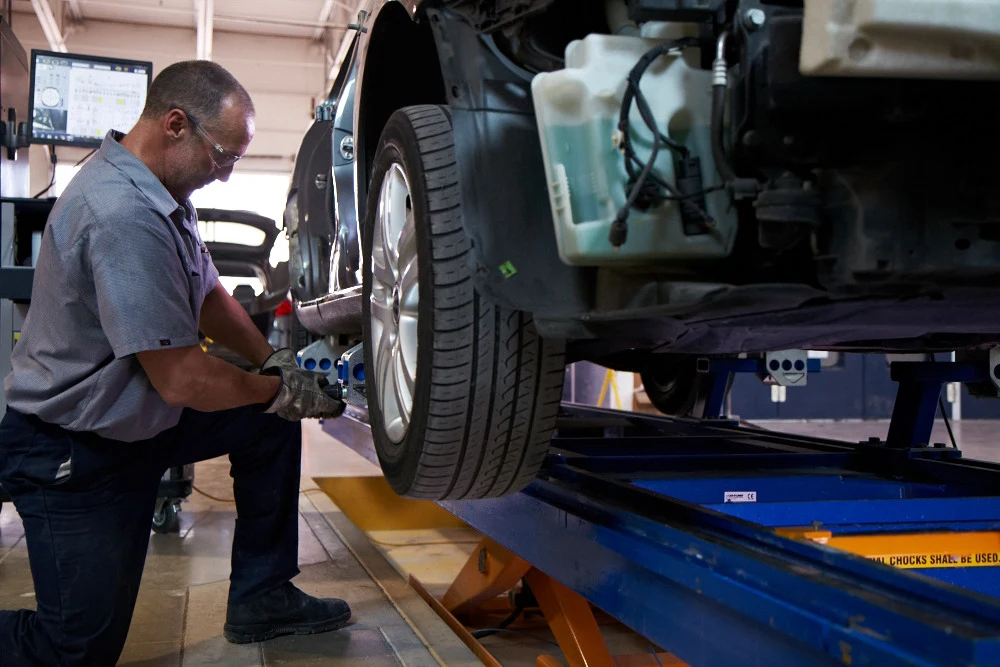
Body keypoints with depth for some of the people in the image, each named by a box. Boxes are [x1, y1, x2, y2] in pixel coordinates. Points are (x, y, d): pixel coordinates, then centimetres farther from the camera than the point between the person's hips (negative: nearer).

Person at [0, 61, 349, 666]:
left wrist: (275, 361, 2)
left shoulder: (163, 194, 2)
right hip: (75, 456, -10)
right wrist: (278, 391, -13)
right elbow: (182, 380, -30)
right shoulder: (124, 215, -31)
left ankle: (260, 597, 15)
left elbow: (208, 296, 15)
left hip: (145, 416, 10)